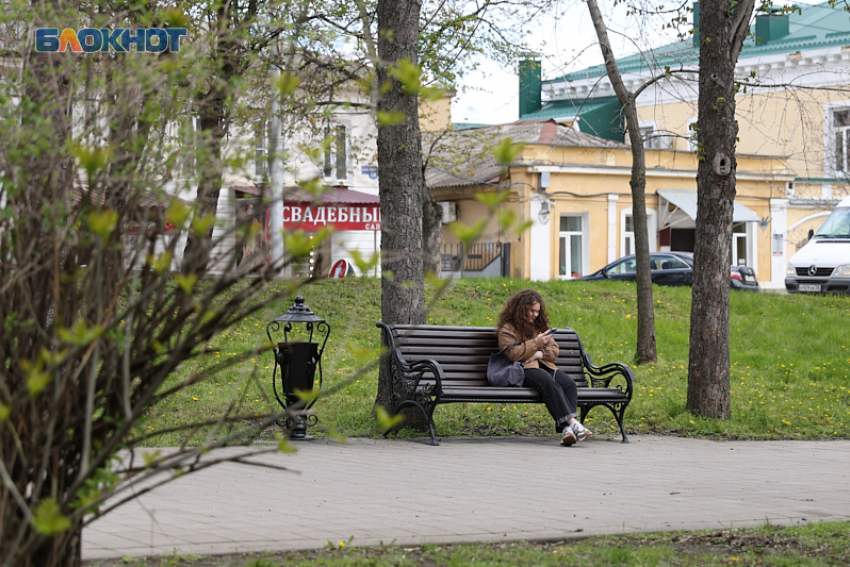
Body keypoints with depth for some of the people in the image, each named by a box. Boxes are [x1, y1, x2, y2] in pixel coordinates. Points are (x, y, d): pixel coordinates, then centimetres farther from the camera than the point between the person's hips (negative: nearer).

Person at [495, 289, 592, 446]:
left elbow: (554, 350, 20)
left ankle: (566, 428, -43)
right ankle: (572, 422, -49)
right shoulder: (507, 329, 6)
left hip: (545, 366, 6)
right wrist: (536, 343, -11)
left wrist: (540, 353, -2)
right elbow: (513, 354, -9)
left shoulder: (539, 326, 27)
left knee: (569, 383, -26)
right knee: (549, 383, -37)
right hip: (524, 369, -6)